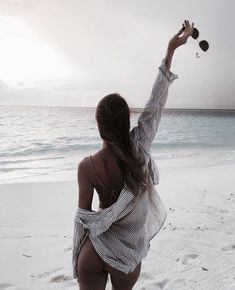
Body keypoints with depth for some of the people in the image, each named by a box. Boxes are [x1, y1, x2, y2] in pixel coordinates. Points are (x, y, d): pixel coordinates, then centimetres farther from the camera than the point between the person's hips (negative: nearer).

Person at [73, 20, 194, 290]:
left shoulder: (87, 167, -20)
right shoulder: (139, 150, -17)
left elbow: (84, 216, -13)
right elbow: (155, 104, -9)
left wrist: (78, 257, 2)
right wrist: (170, 51, -2)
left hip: (98, 249, -2)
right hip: (130, 252, 2)